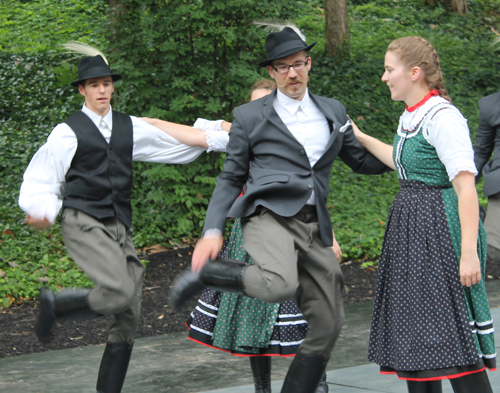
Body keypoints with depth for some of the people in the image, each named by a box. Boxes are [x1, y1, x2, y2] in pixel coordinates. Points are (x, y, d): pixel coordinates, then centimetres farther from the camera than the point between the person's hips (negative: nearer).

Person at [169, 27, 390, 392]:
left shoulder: (333, 112, 17)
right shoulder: (250, 116, 6)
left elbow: (362, 161, 26)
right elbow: (231, 179, 8)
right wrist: (213, 230, -3)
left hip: (315, 227, 5)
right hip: (269, 215, -5)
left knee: (327, 325, 0)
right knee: (279, 285, -35)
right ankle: (206, 271, -9)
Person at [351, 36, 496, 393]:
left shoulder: (442, 117, -16)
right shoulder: (410, 117, 12)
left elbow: (466, 186, -22)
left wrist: (469, 253, -26)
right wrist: (361, 138, 38)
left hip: (441, 230, -10)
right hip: (411, 229, 10)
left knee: (451, 335, -11)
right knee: (412, 328, 12)